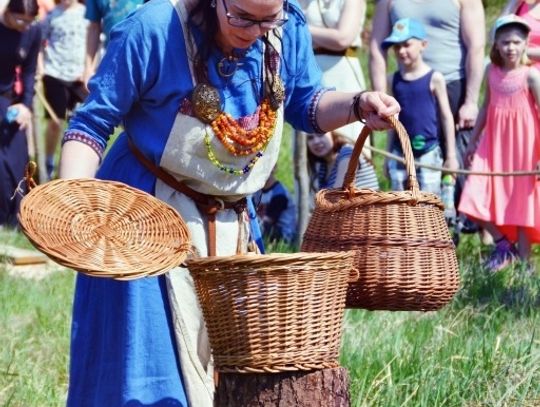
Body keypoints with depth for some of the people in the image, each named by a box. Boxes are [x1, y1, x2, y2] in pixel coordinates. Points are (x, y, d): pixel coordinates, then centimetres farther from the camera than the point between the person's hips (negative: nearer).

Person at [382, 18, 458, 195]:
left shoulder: (434, 78, -4)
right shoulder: (393, 80, 6)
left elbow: (446, 117, 0)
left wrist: (451, 156, 0)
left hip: (428, 153, -4)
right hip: (400, 154, 4)